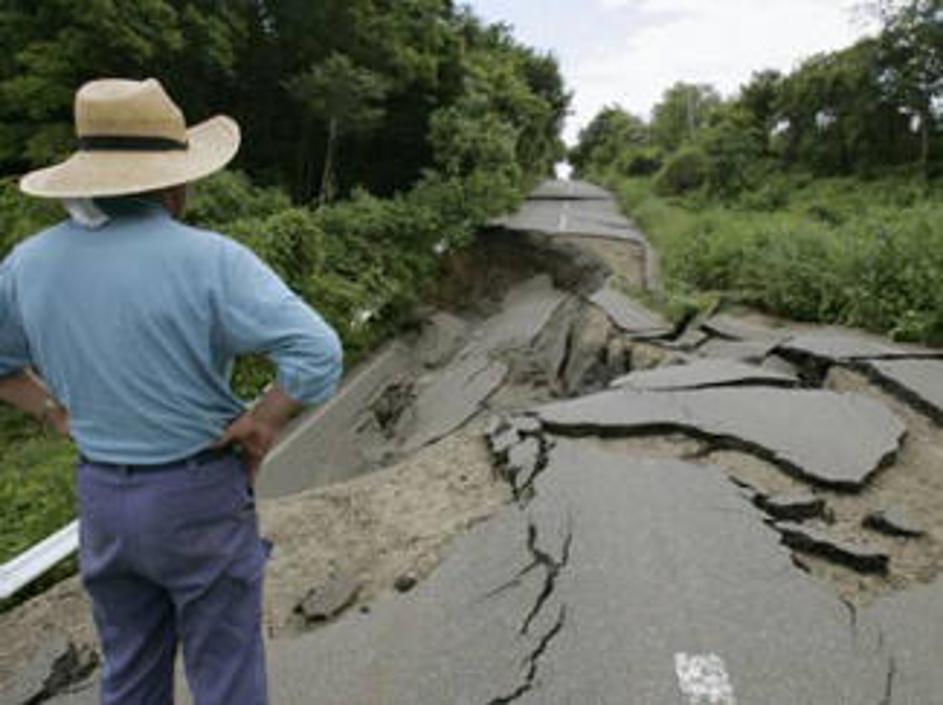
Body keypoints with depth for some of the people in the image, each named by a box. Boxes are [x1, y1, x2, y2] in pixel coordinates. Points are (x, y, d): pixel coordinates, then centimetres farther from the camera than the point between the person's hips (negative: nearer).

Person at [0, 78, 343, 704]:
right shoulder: (208, 261, -20)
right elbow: (318, 355, -26)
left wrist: (63, 417, 10)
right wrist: (262, 423, -13)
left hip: (101, 497, 6)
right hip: (200, 497, -5)